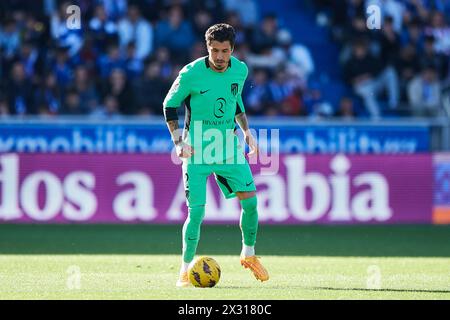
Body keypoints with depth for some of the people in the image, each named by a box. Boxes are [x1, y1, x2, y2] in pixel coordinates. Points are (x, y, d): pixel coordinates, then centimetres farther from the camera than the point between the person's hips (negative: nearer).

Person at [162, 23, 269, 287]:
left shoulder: (240, 70, -1)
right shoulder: (191, 74, -15)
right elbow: (170, 105, -2)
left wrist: (247, 131, 10)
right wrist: (178, 140, -11)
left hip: (229, 147, 4)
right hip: (197, 149, -4)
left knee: (250, 200, -4)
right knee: (196, 210, -10)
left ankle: (249, 254, 20)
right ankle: (186, 269, 4)